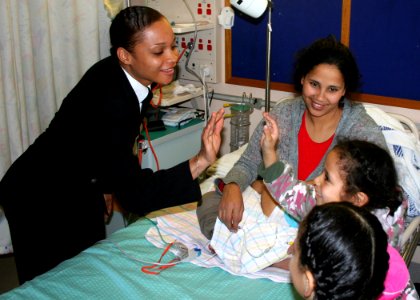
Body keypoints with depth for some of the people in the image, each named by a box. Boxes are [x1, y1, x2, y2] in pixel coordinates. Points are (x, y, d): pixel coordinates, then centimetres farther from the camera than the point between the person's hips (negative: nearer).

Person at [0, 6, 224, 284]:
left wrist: (106, 184, 18)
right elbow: (135, 195, -36)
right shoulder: (108, 100, -37)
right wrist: (200, 162, -45)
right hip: (41, 200, -8)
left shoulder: (130, 77, -11)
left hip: (82, 186, 8)